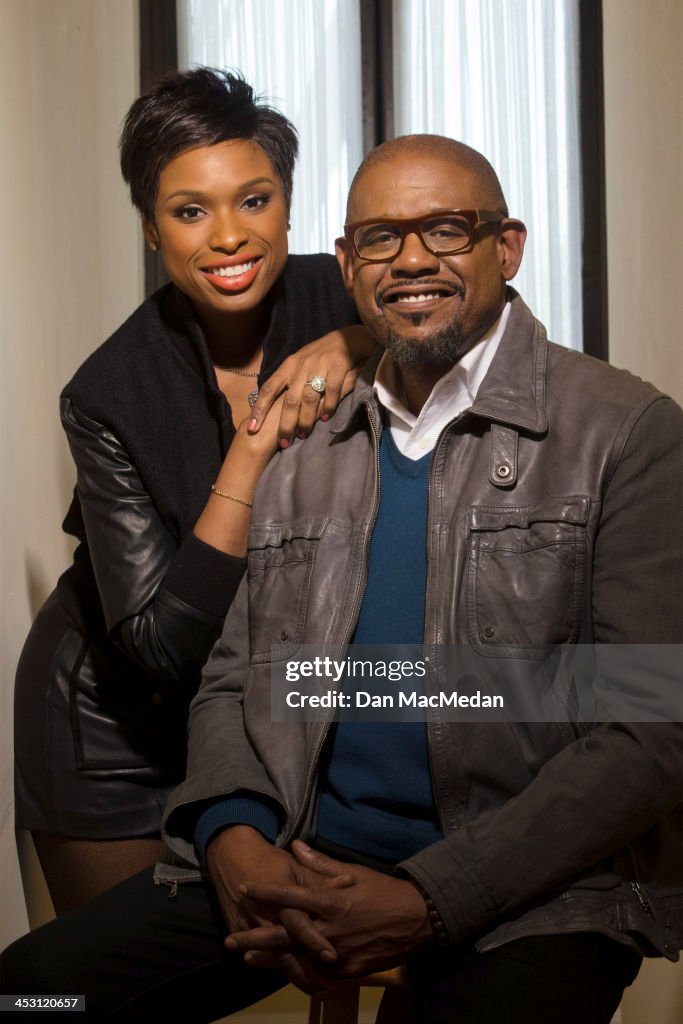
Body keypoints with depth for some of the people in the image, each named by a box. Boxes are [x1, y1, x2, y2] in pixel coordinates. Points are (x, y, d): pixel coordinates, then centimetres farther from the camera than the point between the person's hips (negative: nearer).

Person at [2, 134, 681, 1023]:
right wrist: (233, 839, -7)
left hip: (534, 886, -3)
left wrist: (428, 903, -16)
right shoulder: (303, 455, 12)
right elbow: (233, 681, 15)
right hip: (300, 856, 4)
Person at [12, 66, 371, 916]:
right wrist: (251, 455, -32)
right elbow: (159, 645, -23)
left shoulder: (336, 300, -13)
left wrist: (360, 347, -27)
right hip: (121, 737, -2)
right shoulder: (110, 395, -21)